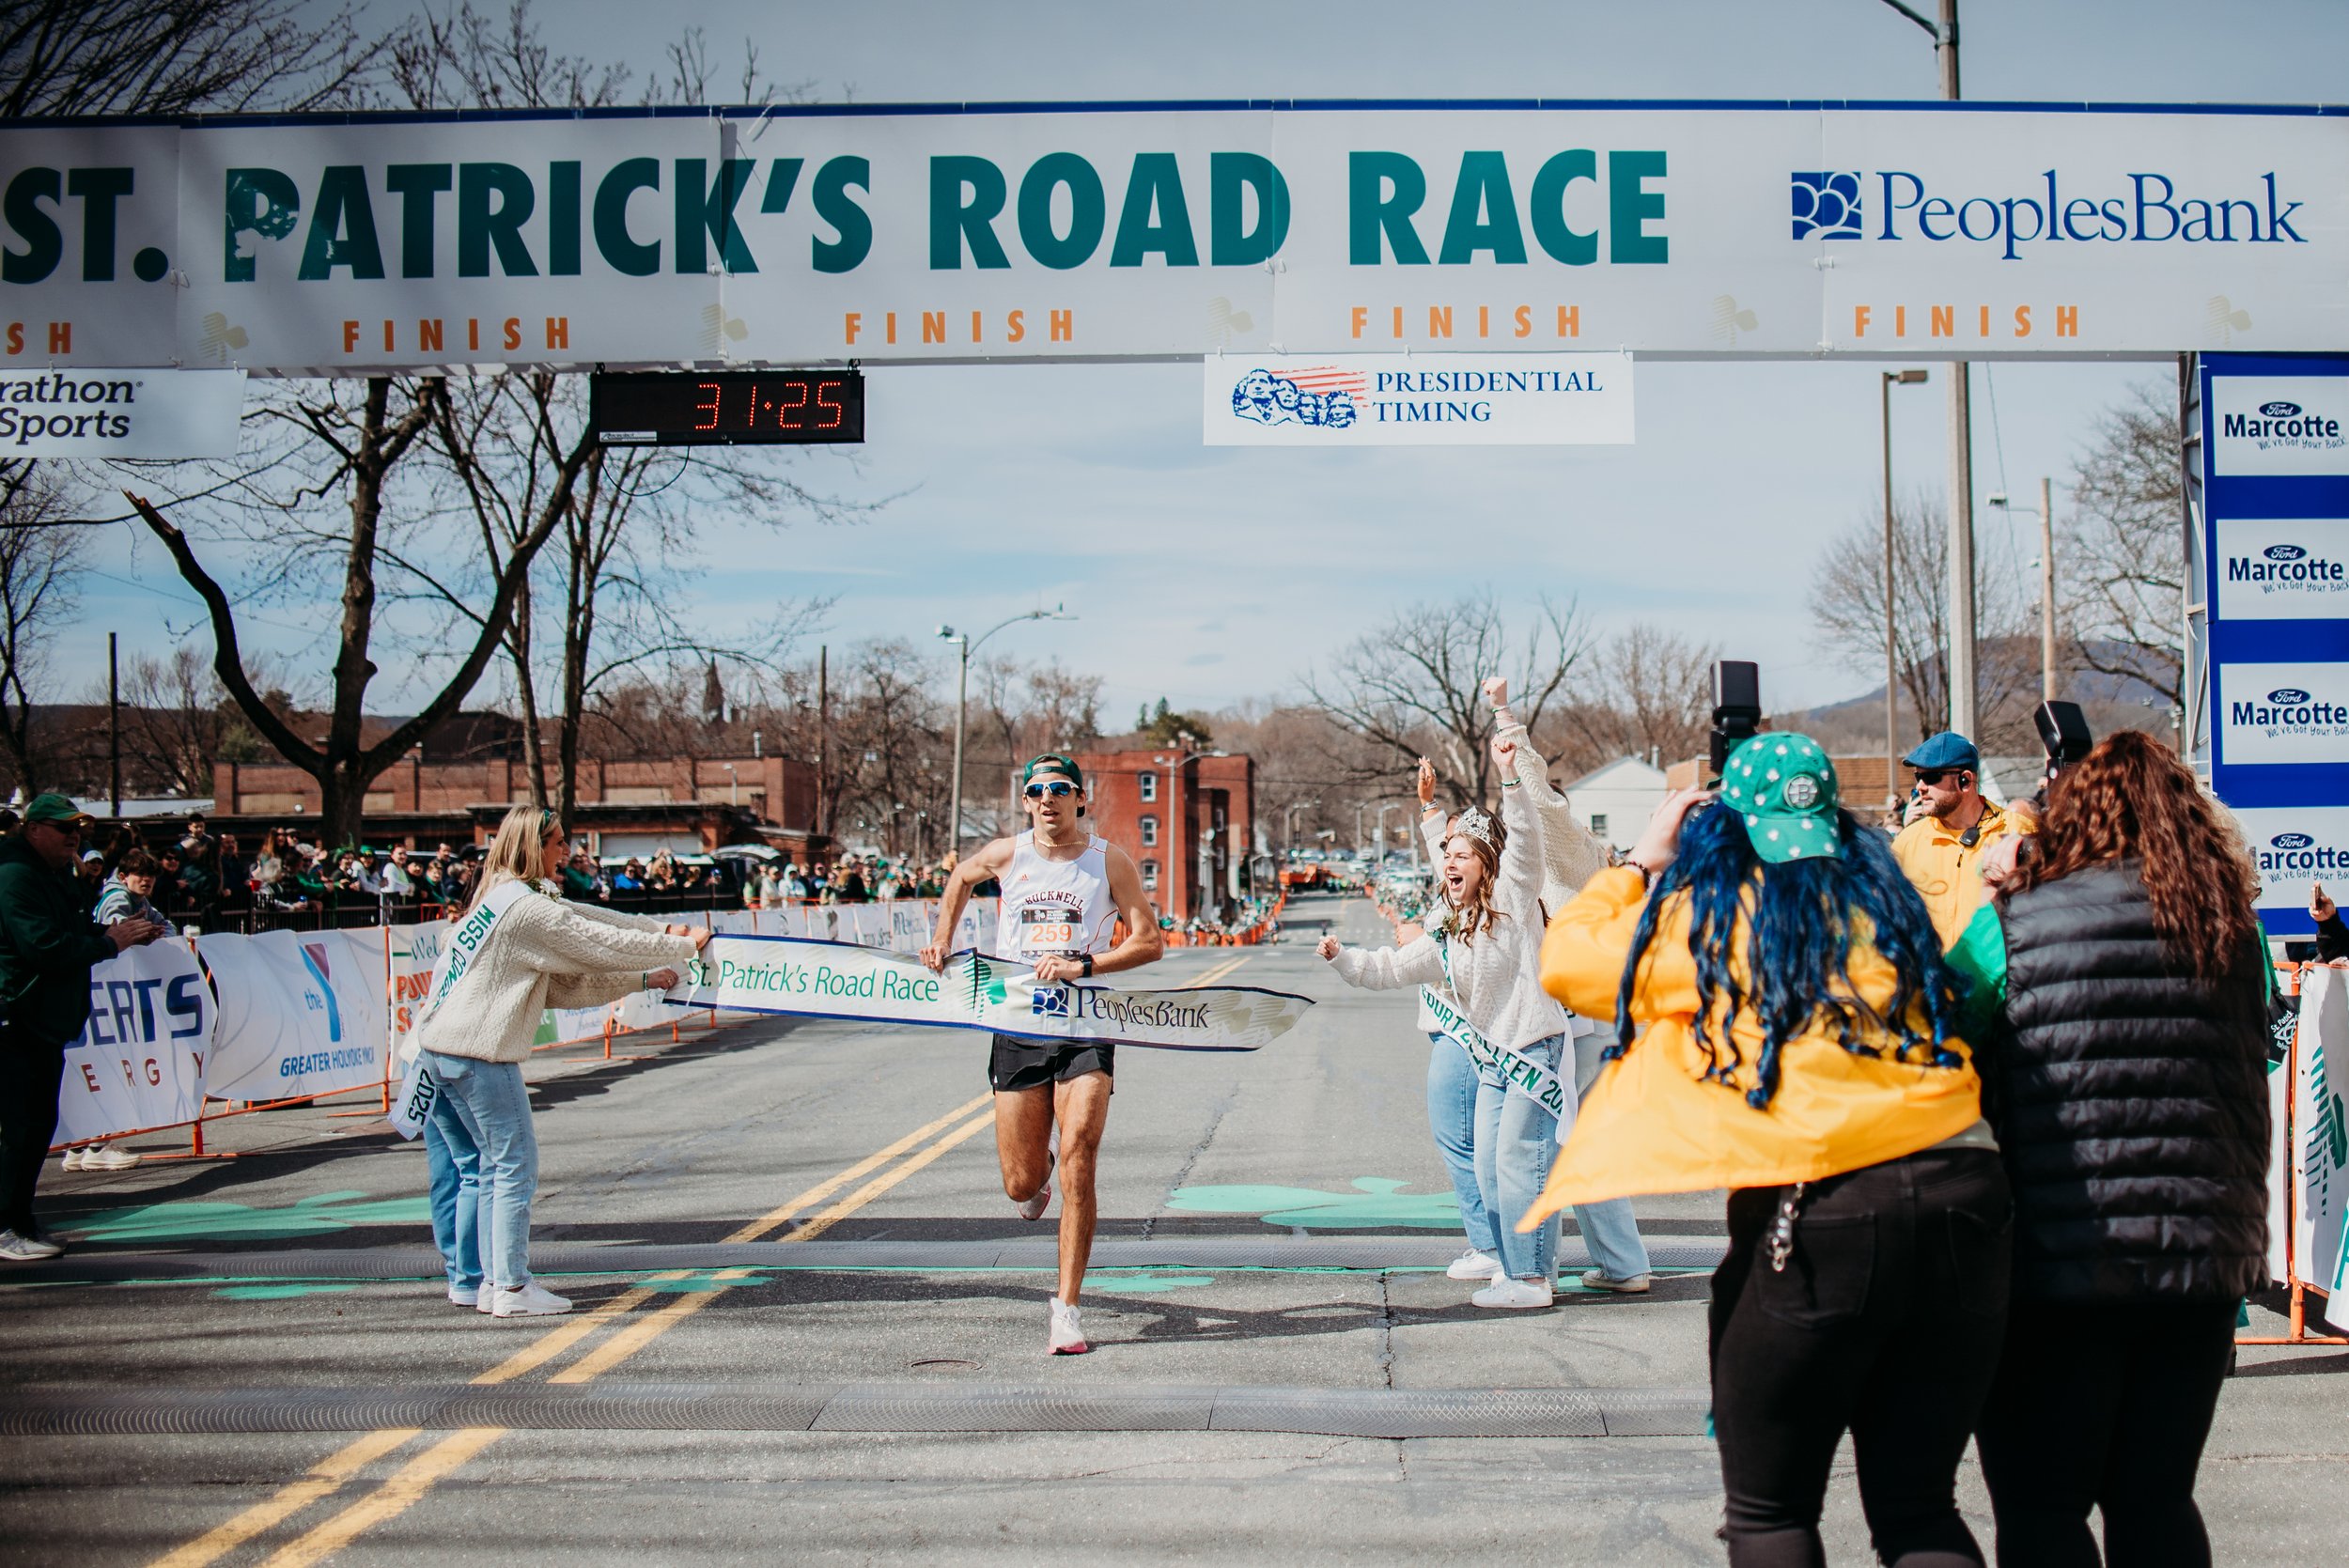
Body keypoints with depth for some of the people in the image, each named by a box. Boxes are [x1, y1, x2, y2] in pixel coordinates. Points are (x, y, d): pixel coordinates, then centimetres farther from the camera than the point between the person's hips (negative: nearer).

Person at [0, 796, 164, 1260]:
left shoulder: (58, 875, 17)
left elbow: (75, 937, 23)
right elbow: (44, 948, -25)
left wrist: (123, 933, 6)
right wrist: (110, 942, -15)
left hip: (45, 1023, 10)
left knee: (39, 1125, 13)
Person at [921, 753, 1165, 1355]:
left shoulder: (1109, 860, -1)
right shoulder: (1007, 855, 5)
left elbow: (1149, 942, -3)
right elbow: (960, 877, 28)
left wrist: (1083, 964, -15)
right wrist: (942, 938, 19)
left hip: (1087, 1028, -2)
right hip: (1017, 1028, 2)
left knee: (1077, 1161, -17)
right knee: (1022, 1186, 2)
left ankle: (1066, 1307, -9)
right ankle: (1040, 1167, 43)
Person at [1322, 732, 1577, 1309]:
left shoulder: (1513, 900, -6)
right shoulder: (1445, 937, 15)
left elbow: (1524, 843, -21)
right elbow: (1389, 969, 20)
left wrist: (1511, 777, -31)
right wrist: (1342, 957, 7)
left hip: (1537, 1049, -8)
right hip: (1491, 1058, 8)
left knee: (1519, 1162, -9)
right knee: (1488, 1167, 10)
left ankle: (1532, 1278, -3)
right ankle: (1510, 1262, 21)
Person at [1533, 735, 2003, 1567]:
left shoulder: (1707, 914, 5)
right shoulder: (1886, 899, 16)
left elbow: (1565, 959, 17)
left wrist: (1641, 860, 29)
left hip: (1814, 1212, -4)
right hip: (1963, 1191, 5)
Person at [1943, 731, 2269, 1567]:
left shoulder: (2010, 925, -8)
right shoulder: (2234, 930, 5)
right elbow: (2253, 1094, 13)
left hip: (2056, 1259, -4)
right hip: (2203, 1251, 5)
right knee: (2156, 1500, 15)